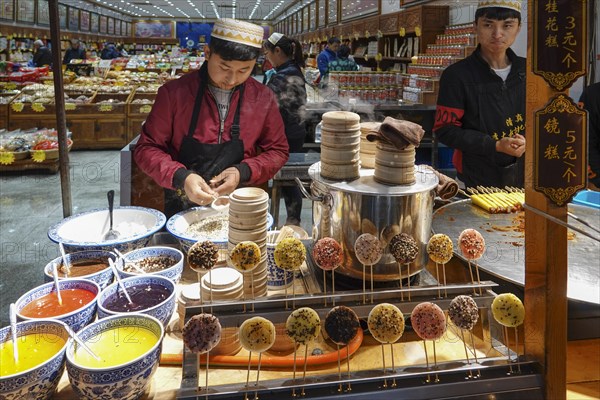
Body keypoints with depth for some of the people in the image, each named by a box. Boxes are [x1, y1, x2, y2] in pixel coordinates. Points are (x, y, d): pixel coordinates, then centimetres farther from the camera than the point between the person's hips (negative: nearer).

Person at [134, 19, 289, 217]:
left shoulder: (264, 98, -1)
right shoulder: (174, 93, -6)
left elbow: (278, 151, 7)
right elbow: (147, 148, -2)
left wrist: (243, 172, -12)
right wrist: (180, 178, -20)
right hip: (182, 213, -2)